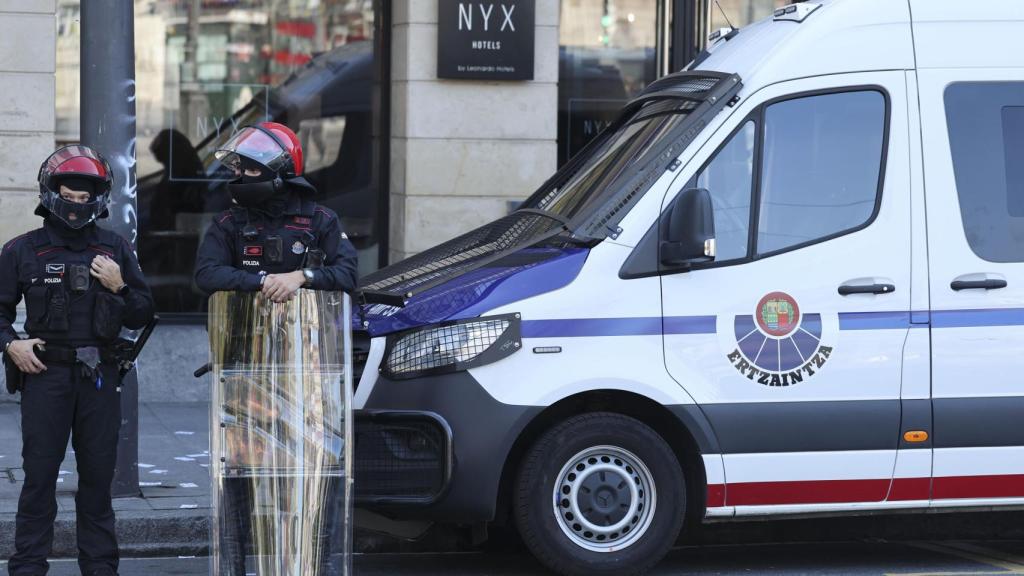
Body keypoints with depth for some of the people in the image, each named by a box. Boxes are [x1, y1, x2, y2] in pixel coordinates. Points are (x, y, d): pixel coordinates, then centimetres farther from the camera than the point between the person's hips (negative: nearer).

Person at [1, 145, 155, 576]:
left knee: (98, 474, 6)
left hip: (99, 377, 2)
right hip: (45, 373, -2)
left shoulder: (115, 251, 11)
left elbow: (141, 317, 12)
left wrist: (118, 287, -5)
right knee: (39, 473, -3)